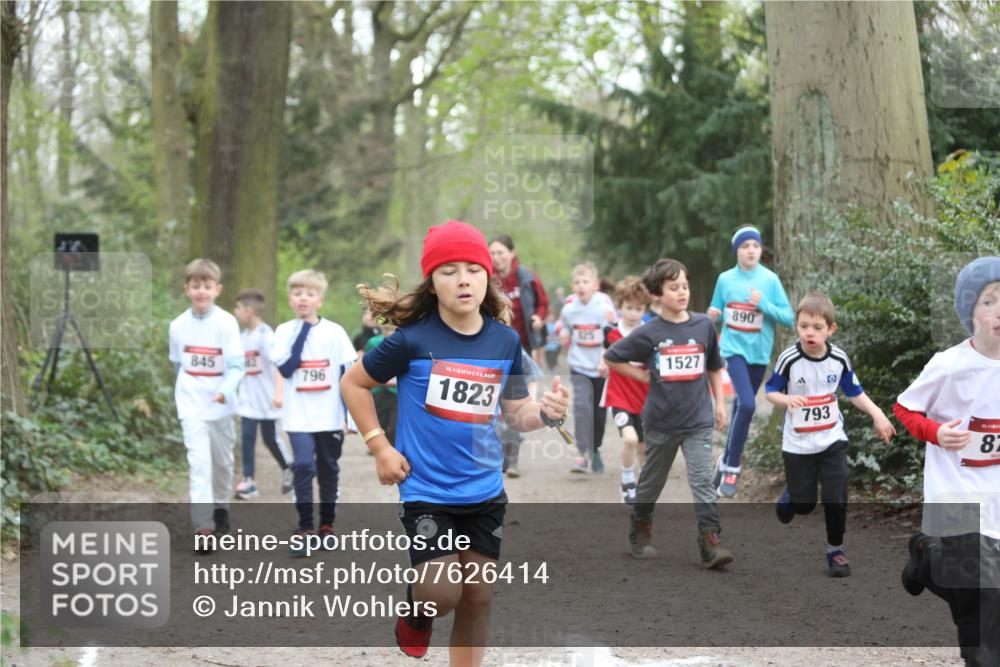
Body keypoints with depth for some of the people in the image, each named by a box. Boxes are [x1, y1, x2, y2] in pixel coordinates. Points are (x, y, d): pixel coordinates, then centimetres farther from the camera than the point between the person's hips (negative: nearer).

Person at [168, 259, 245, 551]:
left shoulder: (226, 323, -11)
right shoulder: (178, 325, -1)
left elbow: (237, 365, -16)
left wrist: (225, 390, -31)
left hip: (220, 404, 0)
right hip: (191, 405, 0)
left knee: (222, 460, 16)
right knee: (199, 462, -12)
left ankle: (221, 505, 42)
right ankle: (203, 528, -16)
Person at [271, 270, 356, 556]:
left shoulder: (334, 332, -2)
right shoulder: (284, 332, -1)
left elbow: (347, 375, 1)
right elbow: (285, 369, -14)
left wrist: (347, 414, -3)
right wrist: (302, 333, -15)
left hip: (331, 416, 1)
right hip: (299, 417, -1)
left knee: (328, 469, 11)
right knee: (303, 465, -13)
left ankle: (327, 524, 25)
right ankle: (305, 529, -10)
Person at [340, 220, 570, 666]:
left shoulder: (506, 341, -2)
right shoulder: (413, 338, -13)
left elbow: (516, 412, 8)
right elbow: (353, 384, -1)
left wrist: (546, 412, -14)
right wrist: (380, 448, -6)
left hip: (485, 492, 4)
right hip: (425, 490, -4)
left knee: (478, 598, 8)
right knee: (443, 594, -10)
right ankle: (417, 609, 27)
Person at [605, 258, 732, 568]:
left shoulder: (704, 325, -2)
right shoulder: (649, 333, -7)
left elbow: (714, 367, 13)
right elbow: (611, 358, 4)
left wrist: (719, 402, 10)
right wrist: (642, 375, -2)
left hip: (698, 419, 0)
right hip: (661, 420, 0)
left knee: (702, 480, -10)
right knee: (652, 481, 15)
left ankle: (711, 542, -12)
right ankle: (639, 535, 33)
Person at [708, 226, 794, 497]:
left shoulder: (770, 280, -4)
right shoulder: (725, 279, -1)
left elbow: (788, 317, -5)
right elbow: (715, 313, 11)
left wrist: (763, 304, -19)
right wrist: (712, 316, -12)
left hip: (759, 353, 2)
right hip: (735, 349, -2)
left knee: (743, 405, 13)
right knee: (747, 405, -21)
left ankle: (727, 461, 33)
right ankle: (732, 468, -10)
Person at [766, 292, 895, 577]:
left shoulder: (839, 359, -8)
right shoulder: (789, 359, -17)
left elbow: (854, 392, 5)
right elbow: (771, 391, -6)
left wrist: (876, 414, -8)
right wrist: (788, 400, -27)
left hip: (832, 441, 2)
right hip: (798, 444, -2)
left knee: (836, 500, -3)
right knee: (804, 504, 7)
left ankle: (835, 551, 16)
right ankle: (789, 496, 44)